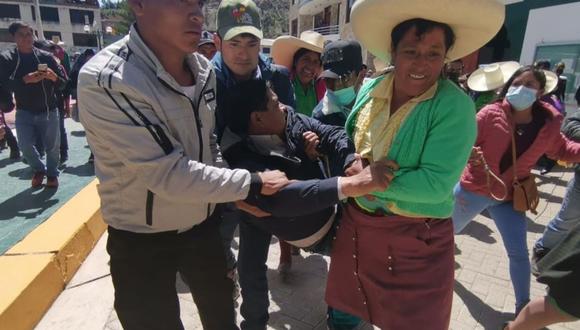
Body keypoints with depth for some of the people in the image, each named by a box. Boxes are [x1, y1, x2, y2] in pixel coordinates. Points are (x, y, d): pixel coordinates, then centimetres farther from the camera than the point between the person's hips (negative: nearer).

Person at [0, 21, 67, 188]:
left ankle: (52, 173, 27)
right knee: (26, 146, -2)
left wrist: (54, 77, -23)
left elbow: (62, 83, -1)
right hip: (24, 112, 1)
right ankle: (39, 169, 26)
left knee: (52, 146, 4)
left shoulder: (46, 57, -1)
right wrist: (25, 80, -25)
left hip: (48, 111, 0)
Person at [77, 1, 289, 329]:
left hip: (204, 223, 5)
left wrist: (233, 192, -2)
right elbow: (170, 174, -28)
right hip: (142, 238, -4)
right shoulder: (105, 80, -26)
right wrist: (254, 183, -21)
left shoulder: (204, 69, -6)